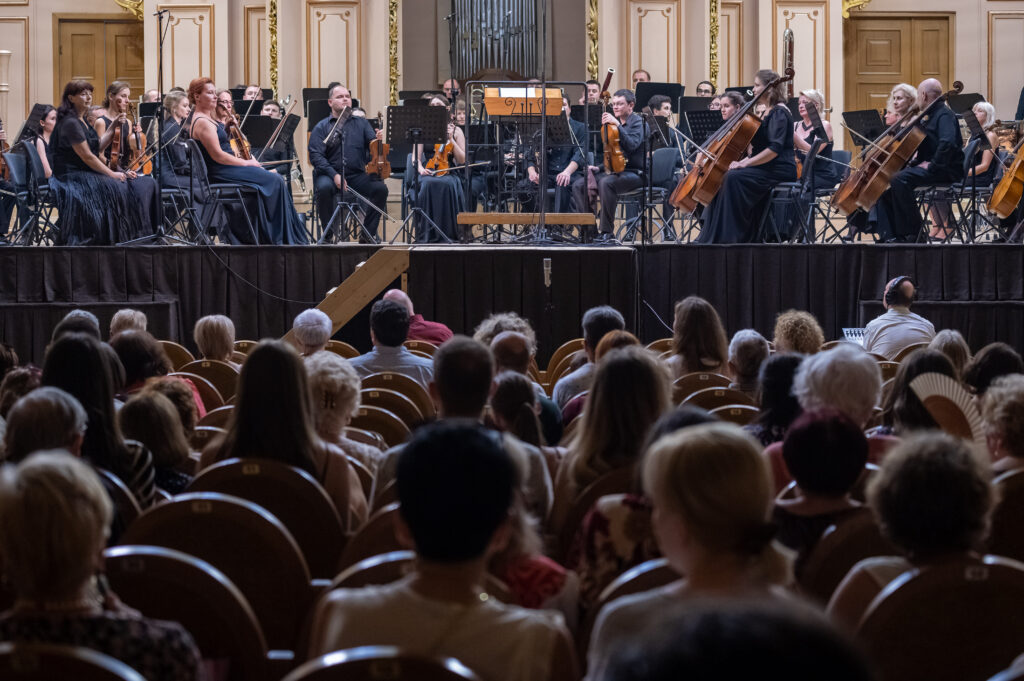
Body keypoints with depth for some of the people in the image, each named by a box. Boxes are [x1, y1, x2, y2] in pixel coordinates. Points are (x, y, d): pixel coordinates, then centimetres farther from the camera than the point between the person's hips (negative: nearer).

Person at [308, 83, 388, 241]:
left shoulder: (361, 123, 17)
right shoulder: (321, 127, 7)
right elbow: (315, 156, -5)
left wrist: (379, 140, -22)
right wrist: (334, 175, -20)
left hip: (357, 175, 3)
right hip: (330, 174, -3)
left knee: (380, 188, -23)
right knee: (324, 188, -35)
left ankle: (368, 233, -8)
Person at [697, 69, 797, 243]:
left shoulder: (779, 113, -12)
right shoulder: (770, 112, 19)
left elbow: (774, 148, -23)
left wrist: (746, 163, -23)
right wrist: (745, 160, 7)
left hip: (780, 171, -10)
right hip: (766, 169, 10)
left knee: (733, 178, -27)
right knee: (724, 179, -5)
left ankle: (729, 236, -26)